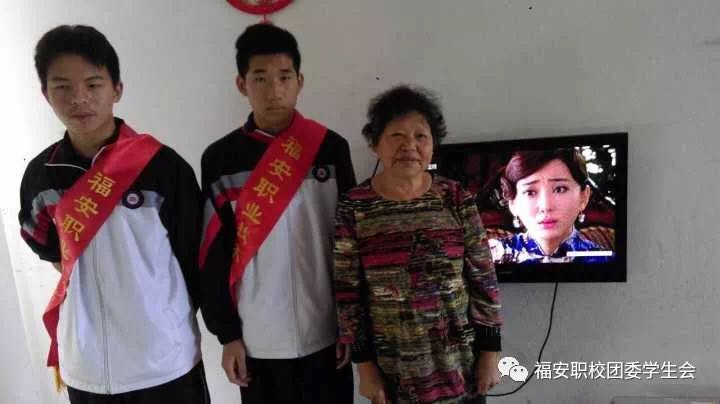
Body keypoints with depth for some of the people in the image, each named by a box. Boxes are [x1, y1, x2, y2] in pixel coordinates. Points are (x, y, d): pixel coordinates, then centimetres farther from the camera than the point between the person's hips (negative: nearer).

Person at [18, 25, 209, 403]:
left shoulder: (162, 165, -13)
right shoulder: (40, 174, 0)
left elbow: (194, 257, -4)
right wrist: (79, 278, 7)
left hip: (165, 360, -3)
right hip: (83, 365, 3)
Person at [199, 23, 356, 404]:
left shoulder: (331, 148, -3)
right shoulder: (220, 159, -3)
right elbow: (215, 256, 0)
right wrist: (227, 333, 0)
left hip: (326, 332, 1)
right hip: (258, 339, 0)